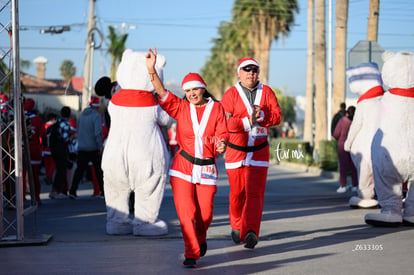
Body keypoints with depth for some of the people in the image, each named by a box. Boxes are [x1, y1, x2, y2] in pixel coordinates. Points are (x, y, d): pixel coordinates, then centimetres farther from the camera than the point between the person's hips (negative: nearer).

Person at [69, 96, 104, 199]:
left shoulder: (82, 115, 9)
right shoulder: (96, 116, -12)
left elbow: (78, 131, 17)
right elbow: (98, 132, -19)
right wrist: (100, 146, -15)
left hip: (82, 147, 5)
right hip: (94, 148, -5)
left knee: (79, 169, 4)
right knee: (99, 170, 6)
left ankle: (72, 191, -4)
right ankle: (103, 191, 11)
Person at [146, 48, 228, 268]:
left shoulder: (216, 108, 3)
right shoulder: (181, 107, 3)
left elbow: (222, 134, 1)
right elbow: (162, 92, -9)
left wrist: (221, 144, -23)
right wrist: (152, 70, -23)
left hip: (207, 167, 0)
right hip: (182, 167, 0)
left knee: (205, 214, 5)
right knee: (185, 213, -7)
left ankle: (200, 238, 37)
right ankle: (191, 253, 3)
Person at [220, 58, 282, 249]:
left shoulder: (266, 92, 4)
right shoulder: (230, 95, -3)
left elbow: (277, 116, -3)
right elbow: (225, 122, -13)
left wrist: (261, 115, -21)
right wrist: (248, 121, -23)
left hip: (259, 151, 0)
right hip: (236, 150, 0)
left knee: (255, 192, -12)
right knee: (237, 192, 9)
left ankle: (250, 232, -20)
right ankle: (237, 226, 31)